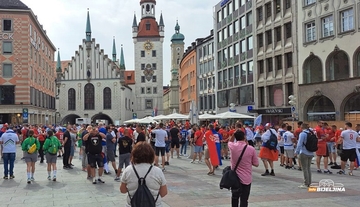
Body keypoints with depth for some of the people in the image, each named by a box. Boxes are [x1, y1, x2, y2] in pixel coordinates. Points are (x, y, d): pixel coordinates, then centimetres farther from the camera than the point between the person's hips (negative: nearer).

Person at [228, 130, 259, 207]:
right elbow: (256, 164, -5)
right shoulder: (251, 149, -13)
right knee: (244, 200, 2)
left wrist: (234, 134, 7)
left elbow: (230, 142, 18)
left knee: (234, 197, 22)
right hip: (246, 179, -2)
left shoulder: (232, 147, -8)